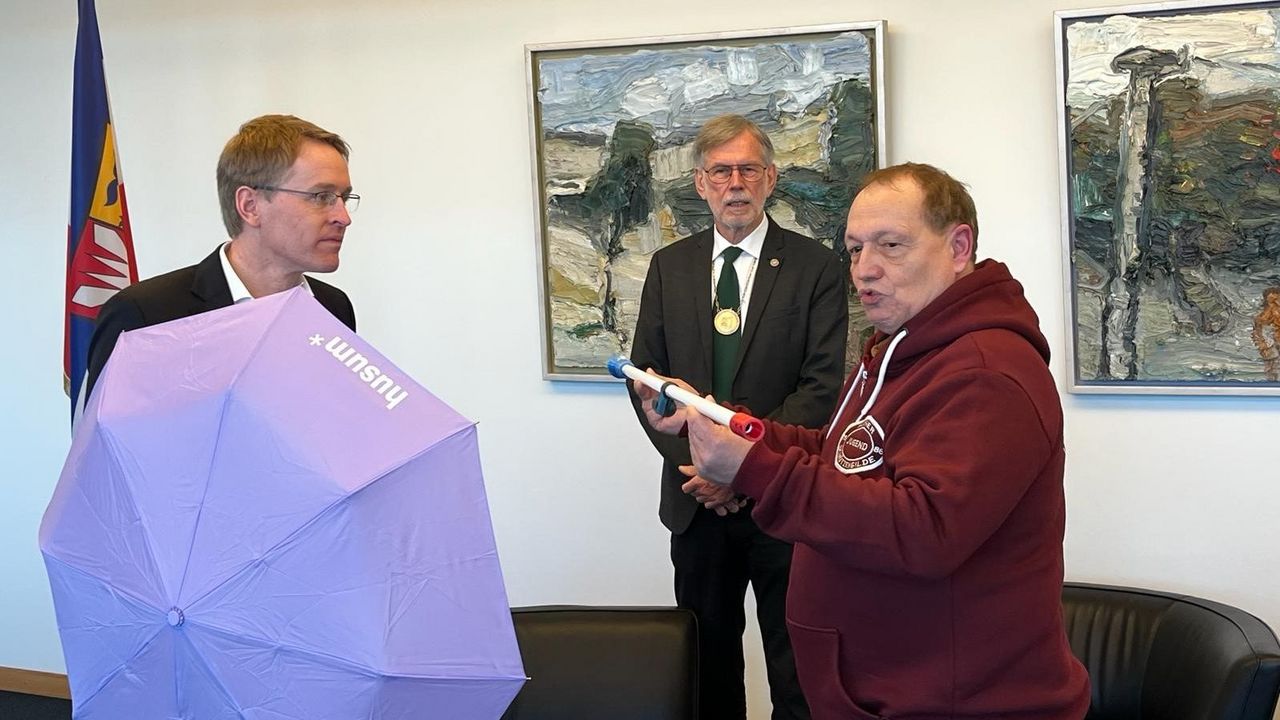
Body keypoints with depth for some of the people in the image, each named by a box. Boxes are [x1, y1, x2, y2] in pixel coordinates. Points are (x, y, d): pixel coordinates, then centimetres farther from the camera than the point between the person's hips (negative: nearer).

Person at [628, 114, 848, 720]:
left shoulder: (816, 267, -3)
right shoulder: (669, 266, 9)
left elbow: (822, 387, -9)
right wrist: (694, 462, -9)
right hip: (697, 497, 3)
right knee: (707, 659, 13)